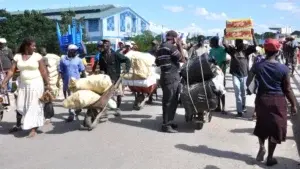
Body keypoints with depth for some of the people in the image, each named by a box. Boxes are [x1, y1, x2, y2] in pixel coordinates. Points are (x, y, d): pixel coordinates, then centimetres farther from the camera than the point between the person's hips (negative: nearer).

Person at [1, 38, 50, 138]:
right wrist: (4, 82, -8)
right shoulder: (17, 57, 3)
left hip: (36, 84, -4)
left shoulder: (37, 56, -5)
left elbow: (43, 71, -6)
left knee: (34, 106, -2)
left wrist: (47, 84, -9)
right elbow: (11, 71, 1)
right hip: (23, 85, 4)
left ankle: (33, 129, 3)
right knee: (21, 106, 8)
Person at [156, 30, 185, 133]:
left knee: (172, 101, 15)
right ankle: (166, 125, -1)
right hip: (171, 77, -10)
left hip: (166, 76, 10)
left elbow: (157, 62, 22)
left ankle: (168, 122, 22)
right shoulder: (171, 46, -13)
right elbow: (182, 59, -10)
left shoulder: (161, 47, 16)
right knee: (169, 101, -6)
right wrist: (180, 46, -1)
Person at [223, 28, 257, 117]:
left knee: (243, 92, 15)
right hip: (235, 74, -1)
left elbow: (255, 45, -6)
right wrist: (225, 34, -14)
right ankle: (239, 110, -7)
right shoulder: (232, 49, 3)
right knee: (237, 92, -8)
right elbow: (224, 44, -7)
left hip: (244, 74, 2)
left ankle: (243, 106, 36)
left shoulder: (246, 49, 5)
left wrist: (253, 35, -14)